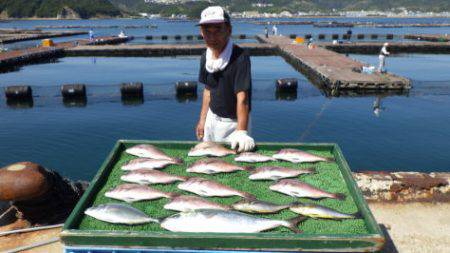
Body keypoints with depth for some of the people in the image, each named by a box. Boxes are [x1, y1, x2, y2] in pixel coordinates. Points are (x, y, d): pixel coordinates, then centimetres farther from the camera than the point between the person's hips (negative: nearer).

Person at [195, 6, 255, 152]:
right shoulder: (205, 57, -5)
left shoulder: (240, 57, -25)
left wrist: (241, 132, -41)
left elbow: (242, 97, -32)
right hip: (212, 118, 6)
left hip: (233, 122, -6)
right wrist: (202, 119, 8)